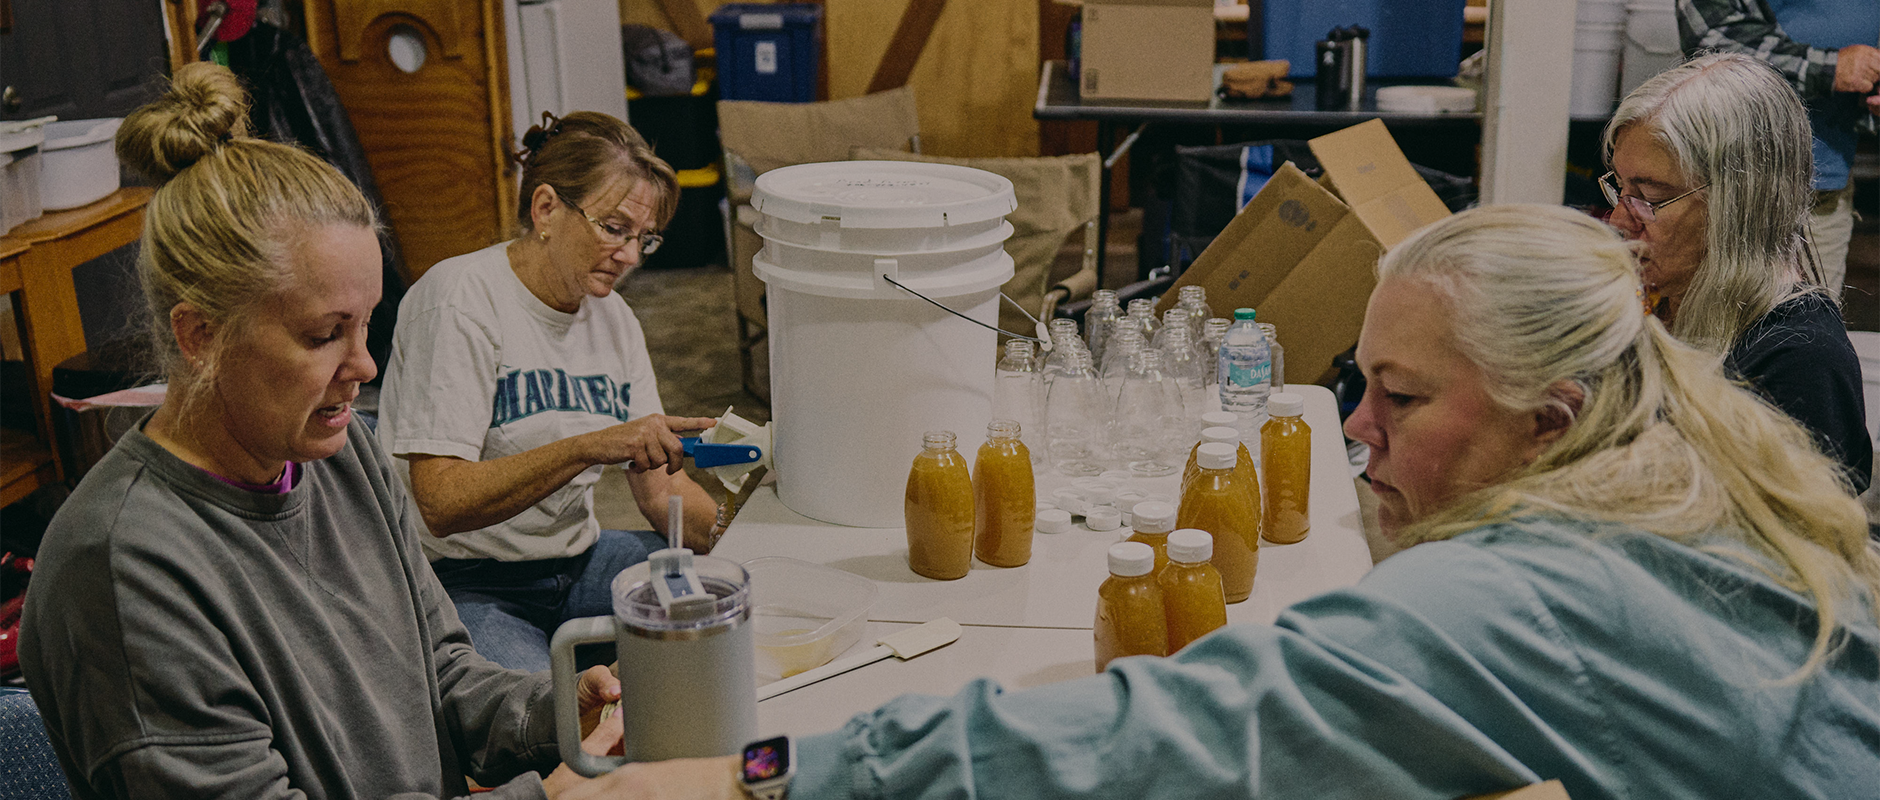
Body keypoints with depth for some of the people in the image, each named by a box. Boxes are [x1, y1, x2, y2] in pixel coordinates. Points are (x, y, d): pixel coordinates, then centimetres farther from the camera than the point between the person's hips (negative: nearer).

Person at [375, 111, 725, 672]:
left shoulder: (614, 320, 8)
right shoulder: (460, 299, -15)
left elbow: (659, 487, 6)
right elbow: (441, 504, -23)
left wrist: (725, 530, -14)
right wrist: (589, 446, -33)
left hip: (575, 558, 7)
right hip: (462, 580, -7)